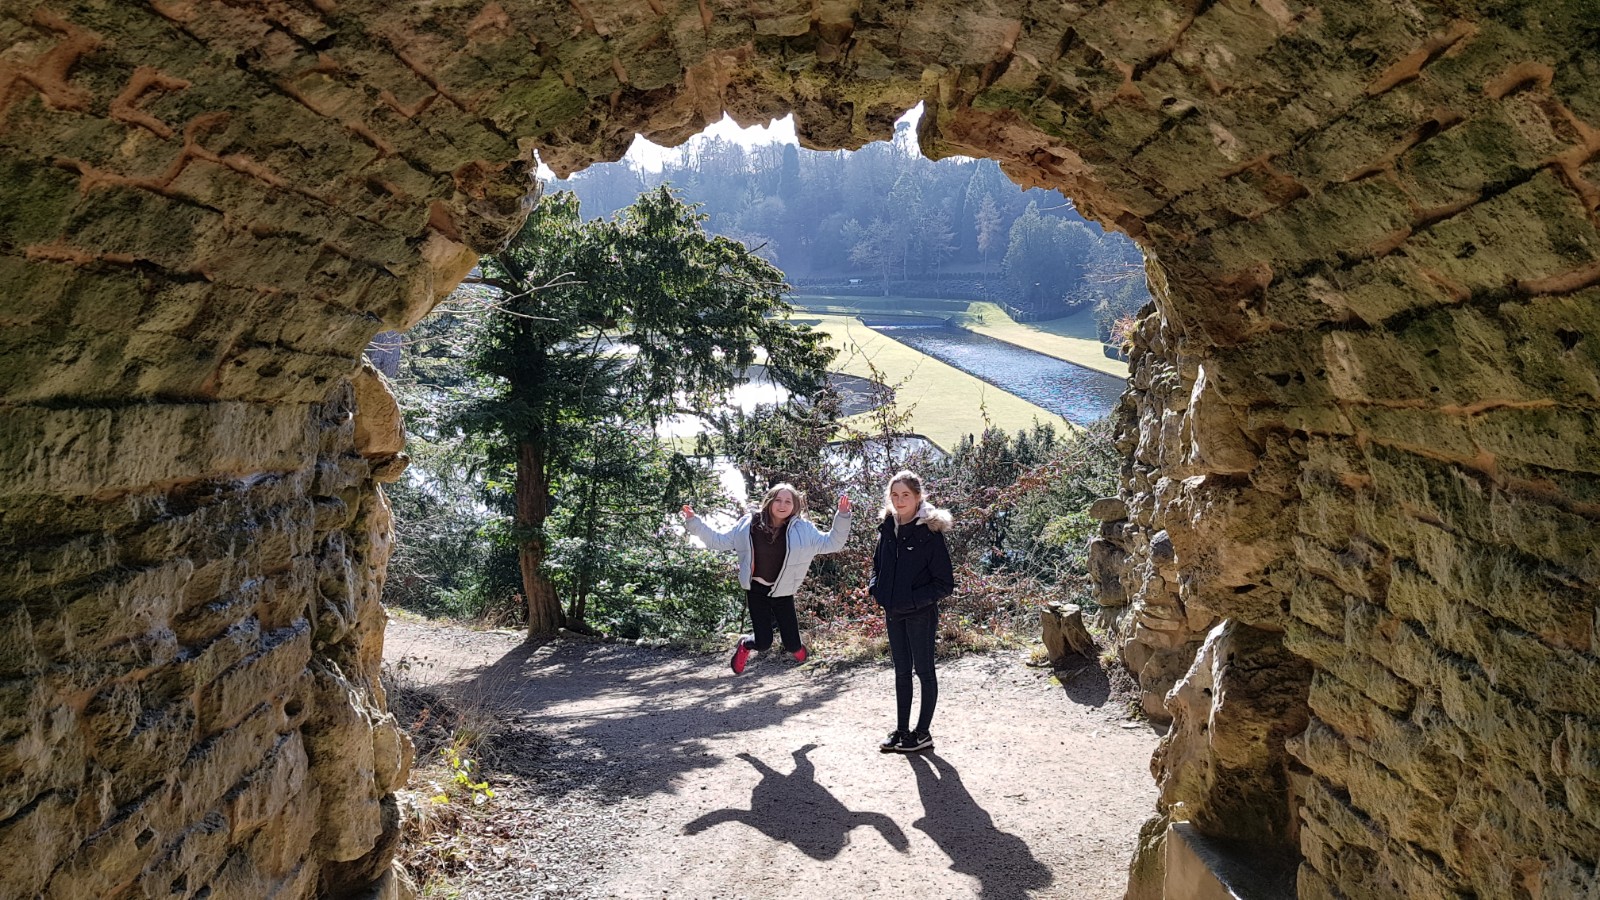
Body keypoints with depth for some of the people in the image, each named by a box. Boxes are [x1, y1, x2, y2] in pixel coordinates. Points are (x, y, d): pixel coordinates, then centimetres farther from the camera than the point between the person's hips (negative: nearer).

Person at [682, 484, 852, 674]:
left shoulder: (803, 530, -9)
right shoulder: (749, 525, -9)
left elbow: (832, 543, -9)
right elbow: (719, 540, 0)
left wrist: (842, 516, -22)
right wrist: (693, 522, -5)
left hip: (782, 592, 1)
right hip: (756, 590, -1)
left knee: (792, 645, -1)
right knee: (763, 642, -8)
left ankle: (796, 646, 41)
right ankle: (744, 644, 31)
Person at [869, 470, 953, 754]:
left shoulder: (930, 532, -15)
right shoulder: (888, 529, 3)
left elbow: (944, 583, -14)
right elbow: (878, 564, 19)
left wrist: (914, 600, -21)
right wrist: (875, 587, 1)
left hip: (921, 614, -6)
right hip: (894, 613, 6)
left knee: (923, 671, 6)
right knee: (901, 672, 14)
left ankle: (922, 734, 15)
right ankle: (902, 731, 24)